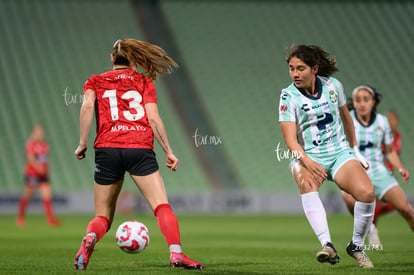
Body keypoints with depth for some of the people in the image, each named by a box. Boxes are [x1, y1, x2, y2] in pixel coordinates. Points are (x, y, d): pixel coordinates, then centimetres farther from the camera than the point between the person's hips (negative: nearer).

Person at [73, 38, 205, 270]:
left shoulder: (95, 82, 17)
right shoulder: (144, 81, 15)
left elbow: (87, 105, -4)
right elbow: (153, 118, 4)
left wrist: (83, 143, -1)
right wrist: (169, 151, 8)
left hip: (107, 148, 1)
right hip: (140, 148, -1)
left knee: (103, 217, 9)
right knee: (162, 206, -3)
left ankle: (90, 238, -23)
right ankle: (176, 253, -25)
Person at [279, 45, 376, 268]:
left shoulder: (332, 85, 1)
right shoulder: (289, 96, -9)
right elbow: (290, 139, -18)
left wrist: (355, 150, 23)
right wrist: (306, 161, -36)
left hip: (339, 152, 2)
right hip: (307, 157, -2)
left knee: (366, 192, -24)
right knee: (307, 182, -38)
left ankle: (356, 245, 0)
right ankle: (327, 245, -48)